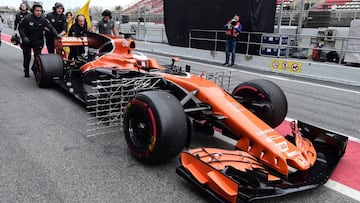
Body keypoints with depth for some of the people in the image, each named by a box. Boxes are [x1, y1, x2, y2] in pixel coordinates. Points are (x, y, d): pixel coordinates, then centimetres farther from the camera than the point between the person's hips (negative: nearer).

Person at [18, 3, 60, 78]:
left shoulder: (43, 19, -12)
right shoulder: (27, 18, -15)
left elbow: (51, 27, -20)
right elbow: (20, 27, -5)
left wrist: (56, 34, -37)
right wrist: (24, 37, -17)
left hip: (38, 42, 0)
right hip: (27, 41, 0)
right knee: (27, 57, 12)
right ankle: (26, 72, 28)